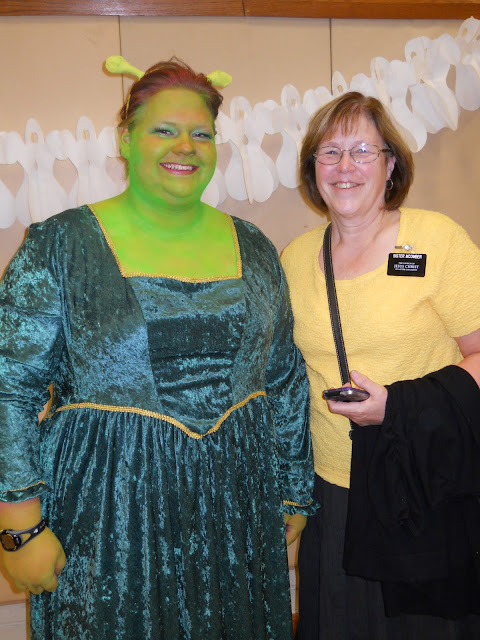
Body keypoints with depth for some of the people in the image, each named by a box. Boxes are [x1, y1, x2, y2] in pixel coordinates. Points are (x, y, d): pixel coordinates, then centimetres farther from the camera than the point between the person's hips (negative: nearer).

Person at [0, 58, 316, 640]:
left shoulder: (252, 249, 4)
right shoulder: (59, 247, -6)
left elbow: (286, 383, 10)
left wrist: (293, 495, 13)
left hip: (237, 514, 4)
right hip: (107, 522, -3)